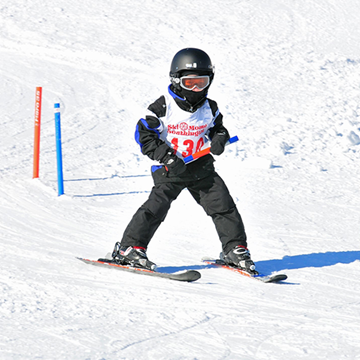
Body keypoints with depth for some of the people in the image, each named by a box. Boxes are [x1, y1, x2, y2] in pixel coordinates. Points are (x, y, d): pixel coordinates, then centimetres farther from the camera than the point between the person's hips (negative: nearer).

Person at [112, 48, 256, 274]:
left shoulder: (209, 109, 4)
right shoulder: (164, 107, -11)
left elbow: (217, 128, 22)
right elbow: (144, 135, -10)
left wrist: (219, 139, -4)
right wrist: (166, 156, -20)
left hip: (201, 169, 4)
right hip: (170, 170, -4)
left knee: (223, 205, -2)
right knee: (157, 206, -18)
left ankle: (235, 249, 12)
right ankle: (129, 248, -9)